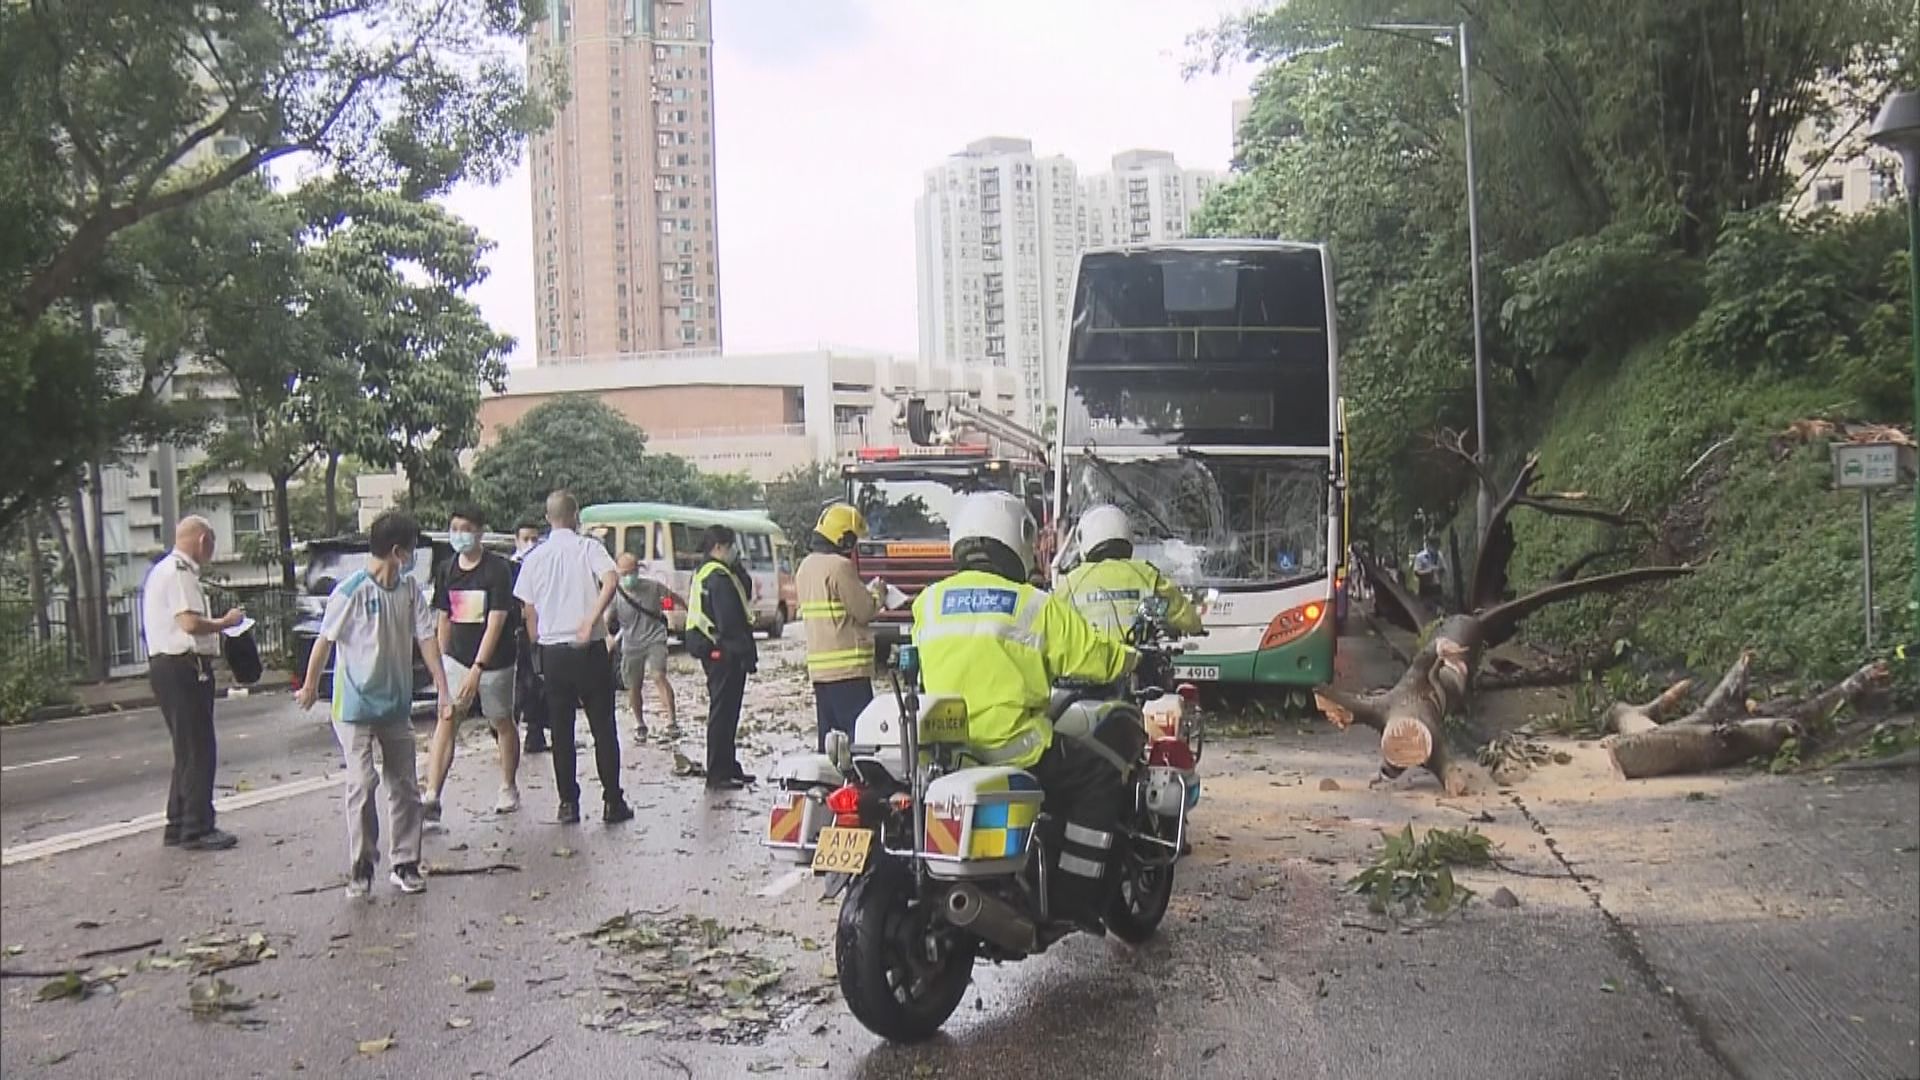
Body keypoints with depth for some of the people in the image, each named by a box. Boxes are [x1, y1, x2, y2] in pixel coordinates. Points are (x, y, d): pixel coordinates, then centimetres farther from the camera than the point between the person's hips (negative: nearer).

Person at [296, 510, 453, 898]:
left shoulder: (409, 589, 0)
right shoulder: (351, 591, -16)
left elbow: (426, 638, 1)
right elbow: (325, 639, -6)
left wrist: (443, 690, -3)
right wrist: (310, 686, 5)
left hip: (397, 706, 5)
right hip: (356, 707, -5)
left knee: (405, 786, 7)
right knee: (362, 787, -3)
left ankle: (405, 865, 17)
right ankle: (360, 870, 8)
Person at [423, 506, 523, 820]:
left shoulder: (497, 569, -13)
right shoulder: (446, 571, 3)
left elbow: (495, 623, -18)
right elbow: (444, 618, 12)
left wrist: (477, 669, -24)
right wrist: (443, 661, 11)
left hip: (494, 661, -3)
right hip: (456, 658, 3)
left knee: (502, 723, 11)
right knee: (446, 720, -10)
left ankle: (509, 788, 28)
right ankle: (432, 797, -16)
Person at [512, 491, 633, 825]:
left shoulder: (534, 558, 6)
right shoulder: (590, 548, -3)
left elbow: (529, 612, 10)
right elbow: (611, 581, -23)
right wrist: (591, 621, -23)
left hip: (552, 652, 2)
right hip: (590, 649, -2)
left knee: (561, 731, 9)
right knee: (603, 728, 4)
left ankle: (568, 803, 9)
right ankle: (613, 802, 5)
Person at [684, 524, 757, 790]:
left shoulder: (704, 574, 16)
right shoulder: (719, 577, -17)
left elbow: (744, 593, 18)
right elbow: (730, 621, -22)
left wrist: (737, 567, 8)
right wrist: (747, 654, -20)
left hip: (713, 651, 11)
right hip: (725, 653, -11)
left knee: (725, 711, 18)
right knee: (723, 712, -6)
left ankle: (728, 768, 27)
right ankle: (718, 775, -3)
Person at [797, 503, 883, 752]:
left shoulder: (806, 566, 13)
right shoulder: (840, 566, -15)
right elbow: (864, 611, -12)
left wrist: (866, 596, 18)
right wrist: (878, 597, 8)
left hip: (818, 666, 9)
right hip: (848, 666, -9)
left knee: (827, 735, 13)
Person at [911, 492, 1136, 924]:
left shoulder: (927, 602, 8)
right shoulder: (1037, 605, -3)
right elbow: (1101, 658, 2)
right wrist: (1133, 656, 25)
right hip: (1012, 749, -5)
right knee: (1101, 776, 12)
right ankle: (1074, 896, 8)